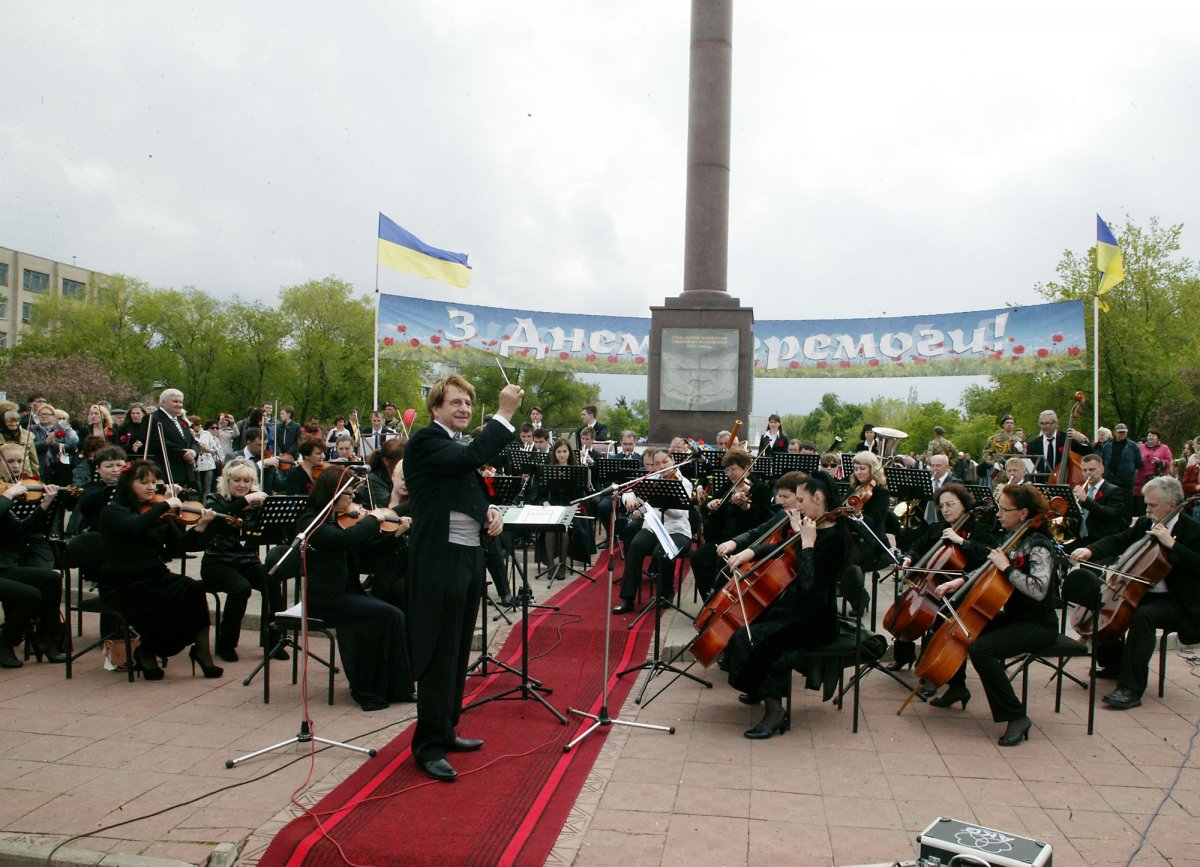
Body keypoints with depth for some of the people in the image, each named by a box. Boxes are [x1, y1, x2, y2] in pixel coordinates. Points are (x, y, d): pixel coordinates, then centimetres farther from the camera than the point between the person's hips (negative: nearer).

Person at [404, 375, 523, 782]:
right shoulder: (425, 441, -11)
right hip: (439, 561, -9)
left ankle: (445, 730, 28)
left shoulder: (458, 446, 17)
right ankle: (428, 746, 7)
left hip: (469, 558, 9)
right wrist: (504, 413, -26)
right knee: (438, 654, -3)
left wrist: (488, 512, 4)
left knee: (458, 652, 16)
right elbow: (472, 457, -28)